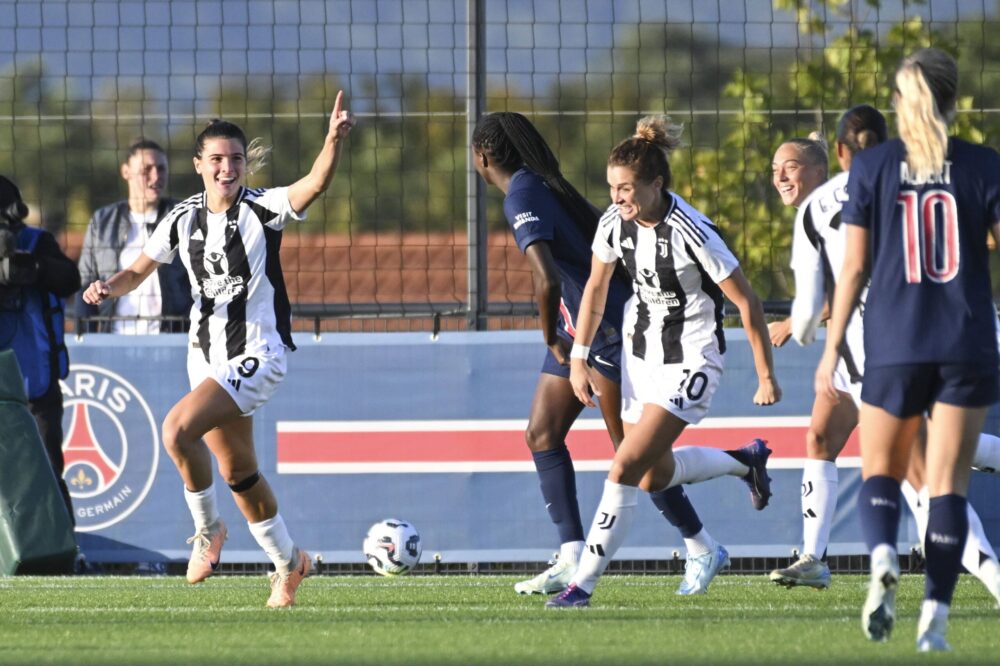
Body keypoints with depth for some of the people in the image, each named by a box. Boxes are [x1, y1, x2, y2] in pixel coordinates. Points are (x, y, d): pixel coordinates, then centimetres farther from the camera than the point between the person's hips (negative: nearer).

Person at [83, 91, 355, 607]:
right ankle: (288, 562, 32)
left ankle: (207, 527, -4)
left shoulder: (262, 209, -11)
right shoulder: (184, 218, 3)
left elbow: (316, 182, -29)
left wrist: (335, 140, -47)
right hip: (207, 355, 6)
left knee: (177, 429, -25)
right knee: (236, 469, 13)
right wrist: (108, 287, -10)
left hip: (257, 353, -6)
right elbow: (139, 270, 12)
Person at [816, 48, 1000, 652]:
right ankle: (935, 618, -4)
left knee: (881, 471, 14)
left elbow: (853, 267, 0)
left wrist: (832, 349, 6)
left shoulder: (872, 167, -1)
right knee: (948, 483, 4)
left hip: (894, 345, 0)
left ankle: (883, 559, -15)